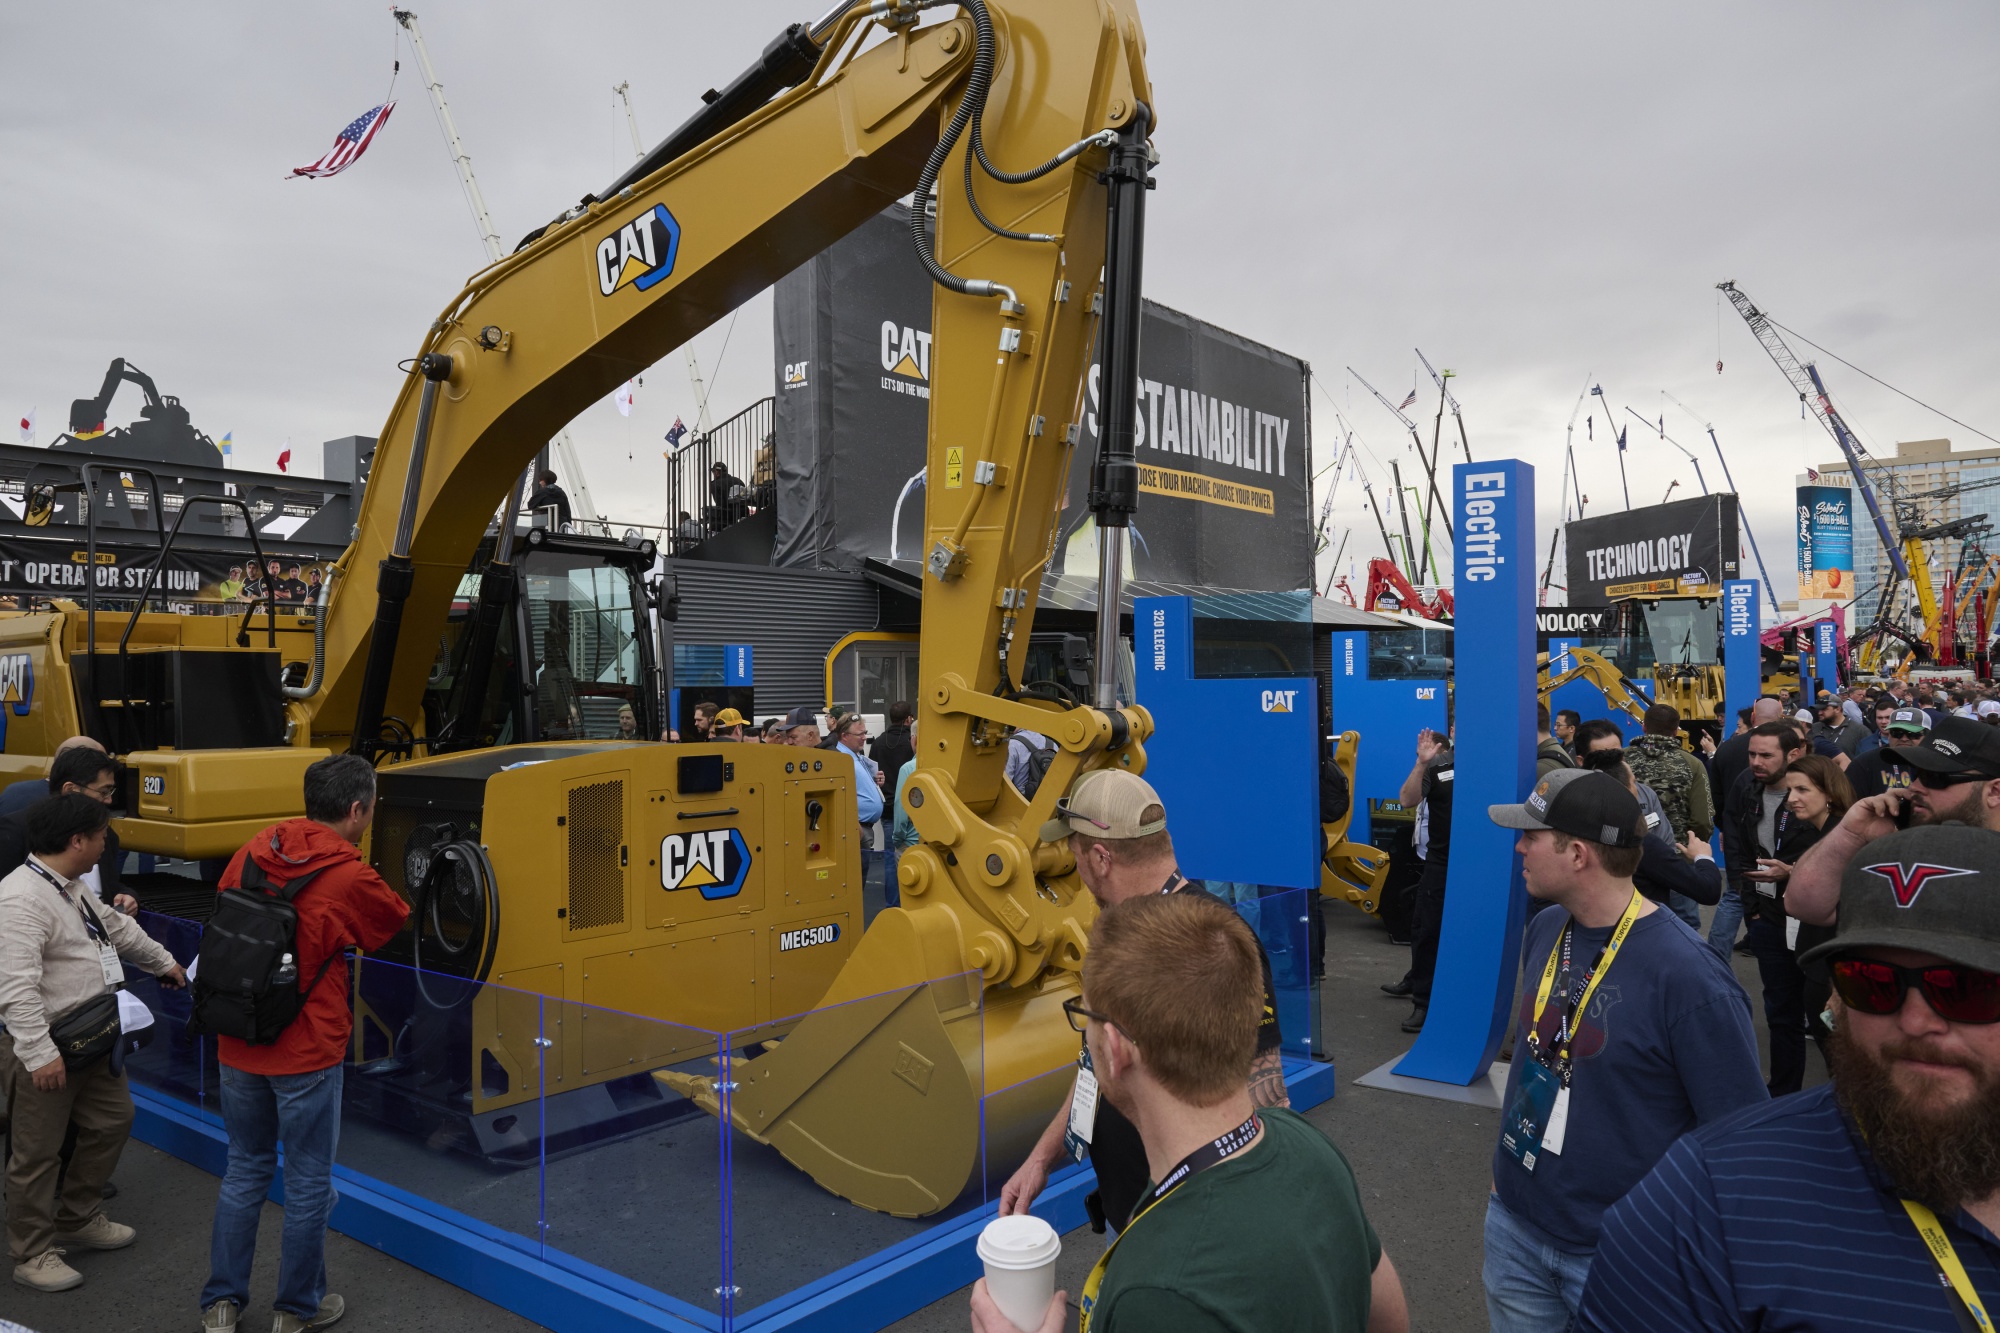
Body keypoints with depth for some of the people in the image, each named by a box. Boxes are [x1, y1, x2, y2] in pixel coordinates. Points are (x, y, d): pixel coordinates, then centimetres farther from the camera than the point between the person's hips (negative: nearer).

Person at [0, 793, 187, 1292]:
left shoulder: (71, 886, 9)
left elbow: (115, 927, 26)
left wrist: (163, 962, 38)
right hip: (43, 1050, -10)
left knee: (112, 1120, 19)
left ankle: (79, 1219, 36)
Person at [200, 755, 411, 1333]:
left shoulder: (252, 853, -2)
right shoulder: (352, 880, -16)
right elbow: (396, 922, 3)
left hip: (237, 1048, 6)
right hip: (304, 1055, -5)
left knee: (244, 1171, 20)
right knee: (308, 1182, 11)